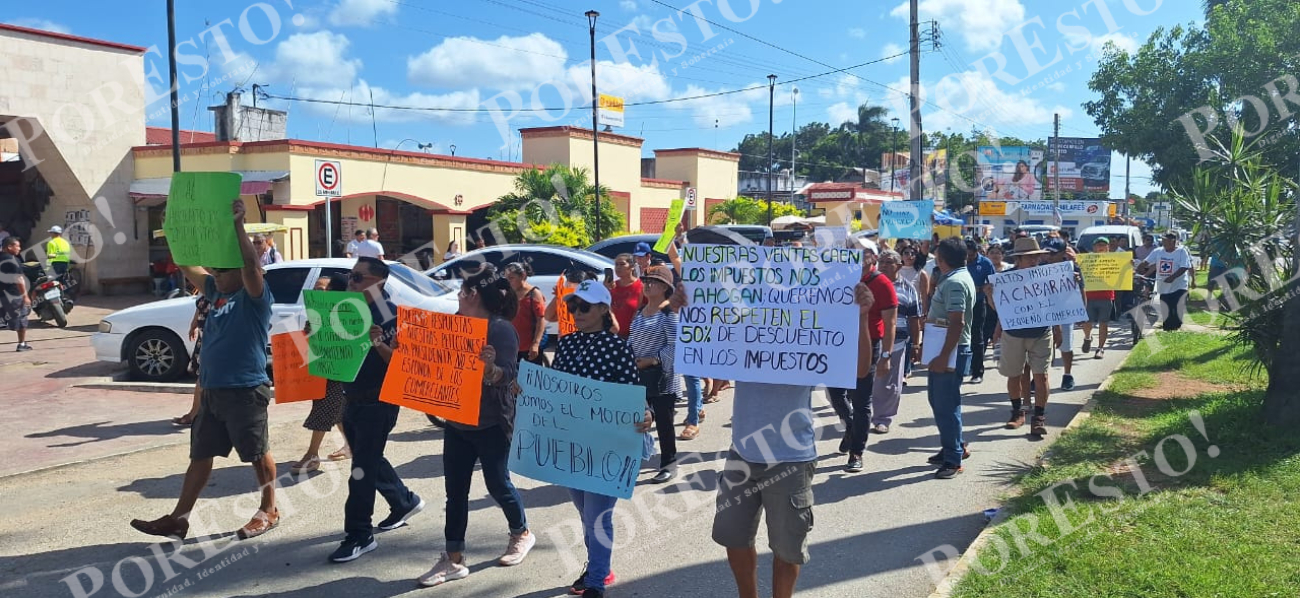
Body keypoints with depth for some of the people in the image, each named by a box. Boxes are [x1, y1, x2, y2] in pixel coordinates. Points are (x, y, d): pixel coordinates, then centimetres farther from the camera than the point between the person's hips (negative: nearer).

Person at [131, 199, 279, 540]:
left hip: (246, 390, -8)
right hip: (212, 390, 8)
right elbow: (187, 266, 19)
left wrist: (238, 224, -34)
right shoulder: (217, 293, 12)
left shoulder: (255, 297, -11)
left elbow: (251, 264, -30)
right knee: (200, 455, 12)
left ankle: (269, 511, 21)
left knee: (258, 454, 6)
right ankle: (179, 519, 18)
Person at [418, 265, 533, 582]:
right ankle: (453, 560, 11)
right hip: (457, 420, 7)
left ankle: (522, 534, 33)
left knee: (497, 483, 7)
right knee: (455, 490, 5)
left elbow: (509, 375, -22)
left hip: (491, 423, -7)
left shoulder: (502, 329, -15)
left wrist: (490, 367, -43)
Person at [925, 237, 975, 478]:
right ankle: (954, 447, 31)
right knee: (937, 399, 19)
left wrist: (944, 357, -28)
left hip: (951, 351, -11)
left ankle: (953, 460, 3)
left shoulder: (954, 282, -19)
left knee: (946, 404, -5)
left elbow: (957, 323, -26)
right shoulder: (956, 278, 14)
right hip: (944, 349, 11)